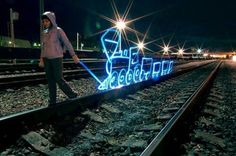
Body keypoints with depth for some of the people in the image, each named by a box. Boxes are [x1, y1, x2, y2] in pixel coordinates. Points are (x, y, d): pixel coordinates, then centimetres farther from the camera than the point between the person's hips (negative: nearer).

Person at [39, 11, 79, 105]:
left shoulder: (58, 31, -5)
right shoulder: (44, 33, 11)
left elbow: (67, 43, -8)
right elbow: (43, 47, 15)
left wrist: (74, 56, -12)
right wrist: (41, 59, 9)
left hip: (57, 59, -6)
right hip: (47, 60, 6)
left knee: (59, 79, -6)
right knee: (50, 80, 6)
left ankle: (73, 95, 12)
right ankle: (52, 101, 15)